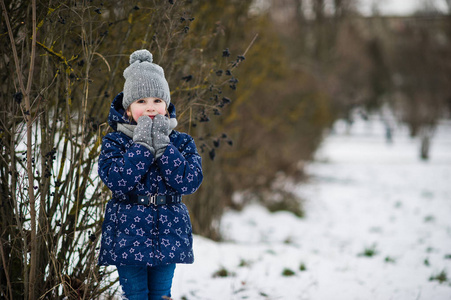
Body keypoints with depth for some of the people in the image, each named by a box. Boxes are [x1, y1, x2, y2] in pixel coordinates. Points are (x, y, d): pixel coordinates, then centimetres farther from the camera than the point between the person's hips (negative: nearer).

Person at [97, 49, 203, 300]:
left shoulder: (182, 143, 4)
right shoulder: (114, 143, -1)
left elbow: (190, 182, -12)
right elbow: (118, 181, -18)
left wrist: (163, 146, -16)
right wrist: (142, 145, -18)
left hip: (168, 235, 2)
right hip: (128, 235, -2)